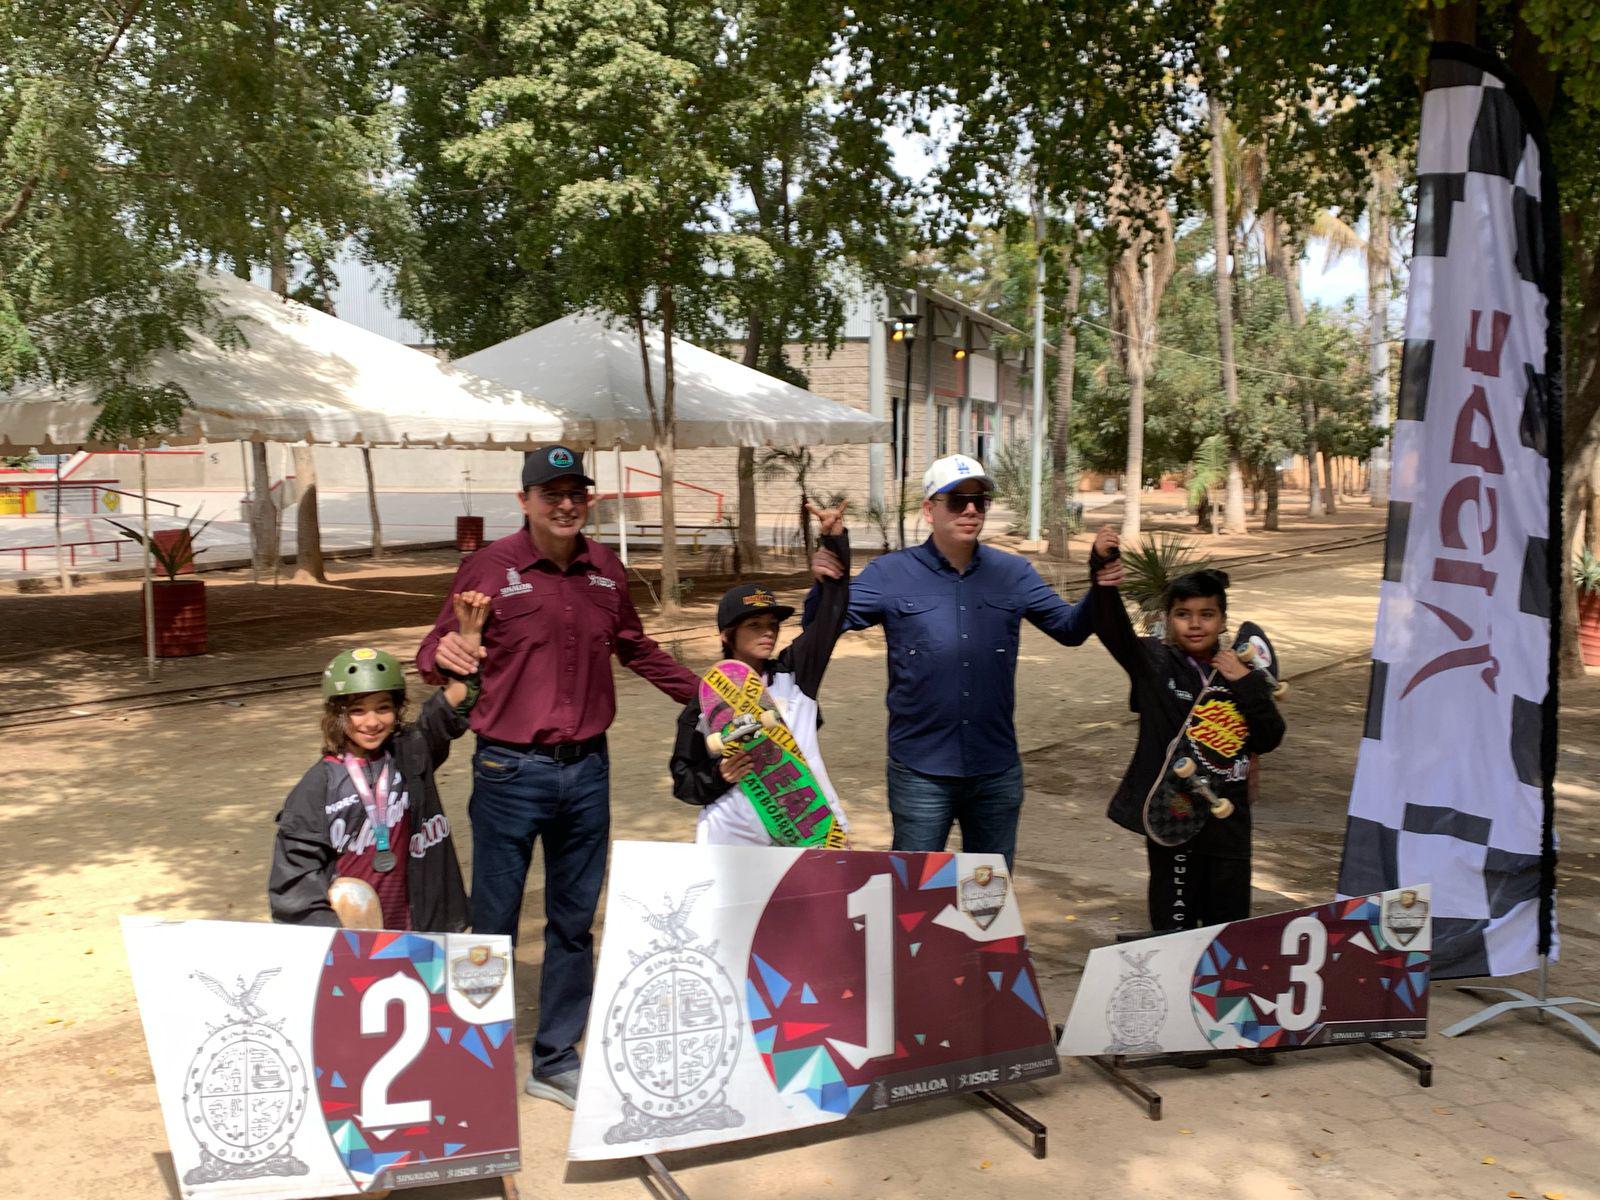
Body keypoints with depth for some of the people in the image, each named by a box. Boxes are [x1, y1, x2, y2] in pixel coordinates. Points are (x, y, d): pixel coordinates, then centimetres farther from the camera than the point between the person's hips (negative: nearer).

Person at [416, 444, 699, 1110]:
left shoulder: (605, 568, 5)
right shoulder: (491, 567, -8)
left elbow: (635, 648, 20)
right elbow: (438, 648, -6)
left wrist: (704, 695, 19)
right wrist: (443, 655, -29)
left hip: (587, 768, 5)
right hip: (511, 772, -4)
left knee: (573, 922, 14)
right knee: (494, 924, 5)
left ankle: (556, 1062, 30)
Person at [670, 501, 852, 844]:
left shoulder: (794, 673, 6)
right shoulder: (706, 702, 1)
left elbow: (830, 613, 1)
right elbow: (683, 782, 5)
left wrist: (835, 541, -8)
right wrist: (719, 776, -15)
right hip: (733, 844, -2)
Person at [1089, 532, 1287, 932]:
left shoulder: (1242, 674, 4)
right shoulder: (1155, 663, -5)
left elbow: (1269, 740, 0)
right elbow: (1112, 627, -22)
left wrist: (1247, 684, -11)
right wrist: (1102, 569, -36)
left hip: (1228, 819, 3)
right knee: (1173, 929, 6)